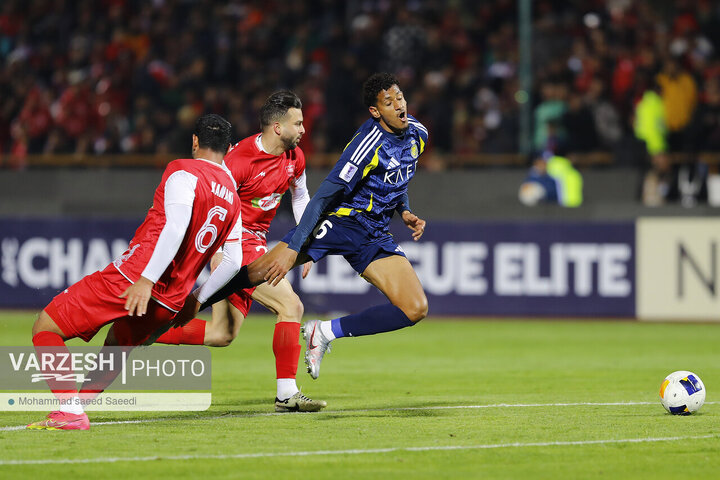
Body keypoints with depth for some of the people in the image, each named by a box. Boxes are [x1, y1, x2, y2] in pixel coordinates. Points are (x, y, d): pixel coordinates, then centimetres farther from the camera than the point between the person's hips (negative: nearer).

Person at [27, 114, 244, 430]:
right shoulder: (233, 199, 16)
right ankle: (78, 407, 31)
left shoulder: (183, 171, -5)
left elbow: (175, 227, -20)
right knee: (117, 345, 34)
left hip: (133, 276, -7)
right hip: (169, 303, 7)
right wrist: (197, 299, 31)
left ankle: (71, 409, -14)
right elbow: (233, 262, 19)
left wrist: (147, 279, -26)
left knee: (45, 328, -2)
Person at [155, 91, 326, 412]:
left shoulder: (294, 158, 4)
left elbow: (300, 198, 21)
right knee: (291, 305, -16)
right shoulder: (240, 158, -20)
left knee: (222, 335, 7)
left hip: (256, 243, 9)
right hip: (235, 243, -9)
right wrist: (219, 254, -25)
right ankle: (287, 394, -12)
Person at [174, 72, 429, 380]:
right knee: (261, 271, -18)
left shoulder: (417, 134, 2)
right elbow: (325, 195, -22)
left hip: (374, 236, 6)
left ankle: (325, 332, -1)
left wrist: (404, 211, 5)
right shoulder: (369, 143, -20)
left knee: (415, 309, -10)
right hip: (340, 218, -6)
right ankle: (188, 306, 2)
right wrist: (293, 248, -26)